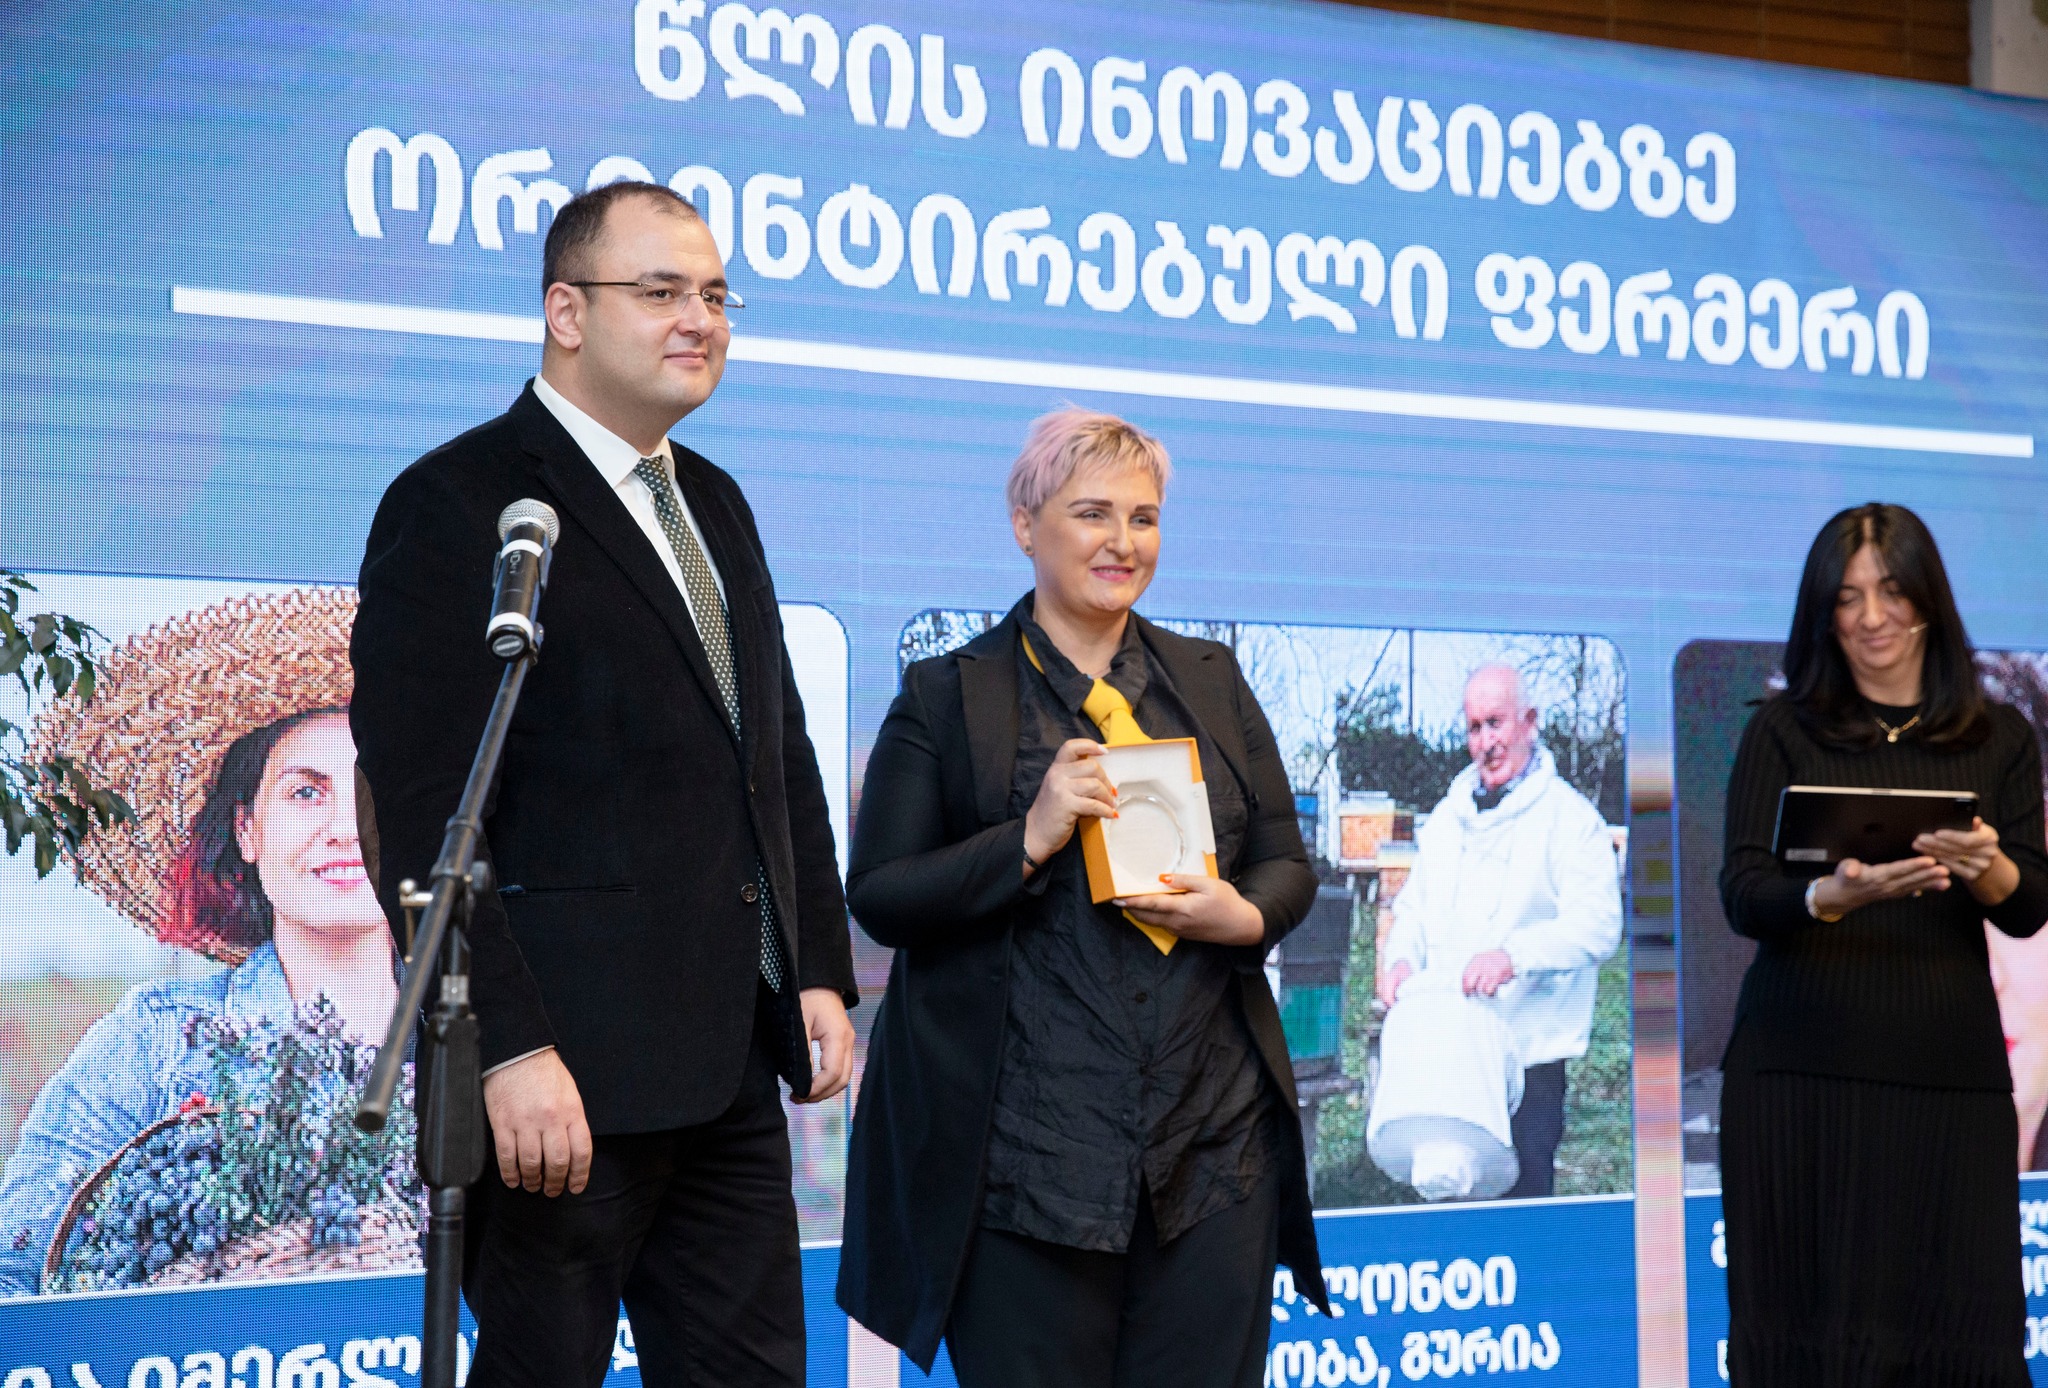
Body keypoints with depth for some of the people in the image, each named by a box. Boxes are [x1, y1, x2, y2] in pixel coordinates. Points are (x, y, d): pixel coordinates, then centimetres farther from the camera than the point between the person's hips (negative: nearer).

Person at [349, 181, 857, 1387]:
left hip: (732, 1061, 8)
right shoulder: (460, 506, -8)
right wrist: (510, 1050, -21)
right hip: (570, 1068, -8)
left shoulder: (715, 504, 18)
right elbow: (421, 814, -15)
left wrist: (821, 970, 13)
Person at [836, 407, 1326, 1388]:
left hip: (1216, 1148, 4)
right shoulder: (947, 697, 3)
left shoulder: (1211, 681, 15)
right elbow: (878, 898, -2)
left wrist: (1242, 917, -7)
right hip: (1026, 1154, -3)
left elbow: (1287, 864, 15)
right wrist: (1030, 840, -16)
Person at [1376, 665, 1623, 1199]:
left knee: (1519, 1199, -6)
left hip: (1530, 1057, -6)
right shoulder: (1448, 815, 18)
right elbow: (1414, 905, 25)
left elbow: (1597, 925, -14)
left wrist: (1514, 954, -29)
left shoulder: (1570, 817, -3)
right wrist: (1402, 956, 1)